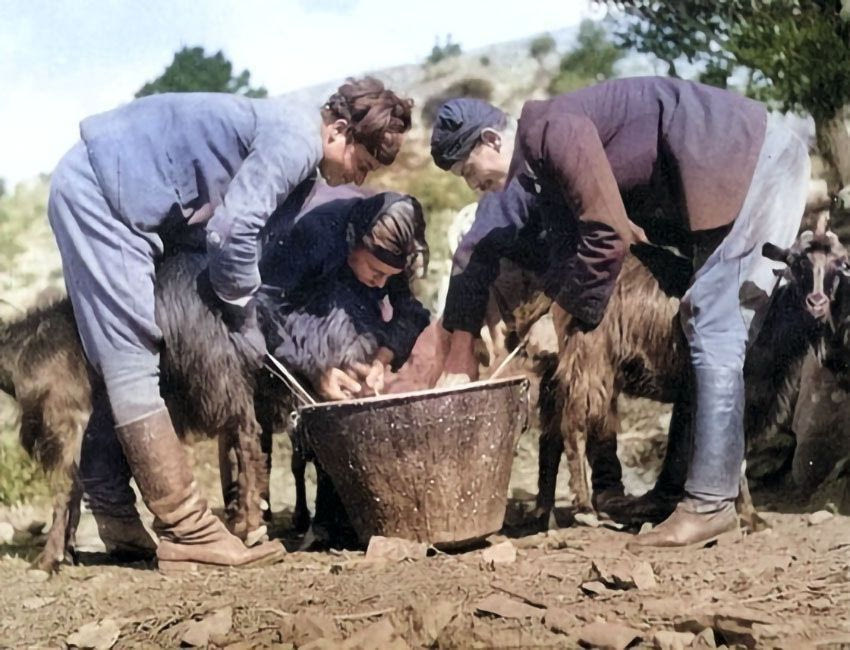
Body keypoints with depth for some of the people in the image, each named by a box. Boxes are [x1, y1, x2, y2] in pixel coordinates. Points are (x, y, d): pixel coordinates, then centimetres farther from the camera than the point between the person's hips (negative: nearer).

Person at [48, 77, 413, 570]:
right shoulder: (296, 138, -18)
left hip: (116, 195, 11)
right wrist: (245, 317, -9)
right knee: (133, 359, -12)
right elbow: (232, 231, -24)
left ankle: (114, 512, 19)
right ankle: (186, 530, -13)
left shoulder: (298, 161, 13)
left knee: (126, 360, 12)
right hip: (99, 190, -11)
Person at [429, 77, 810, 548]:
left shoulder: (555, 129, -20)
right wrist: (460, 354, 14)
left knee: (715, 329, -14)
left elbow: (607, 236, -23)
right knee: (713, 328, 11)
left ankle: (709, 505, -14)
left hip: (758, 159, -10)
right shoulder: (531, 175, 9)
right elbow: (478, 251, 15)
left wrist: (560, 315, -9)